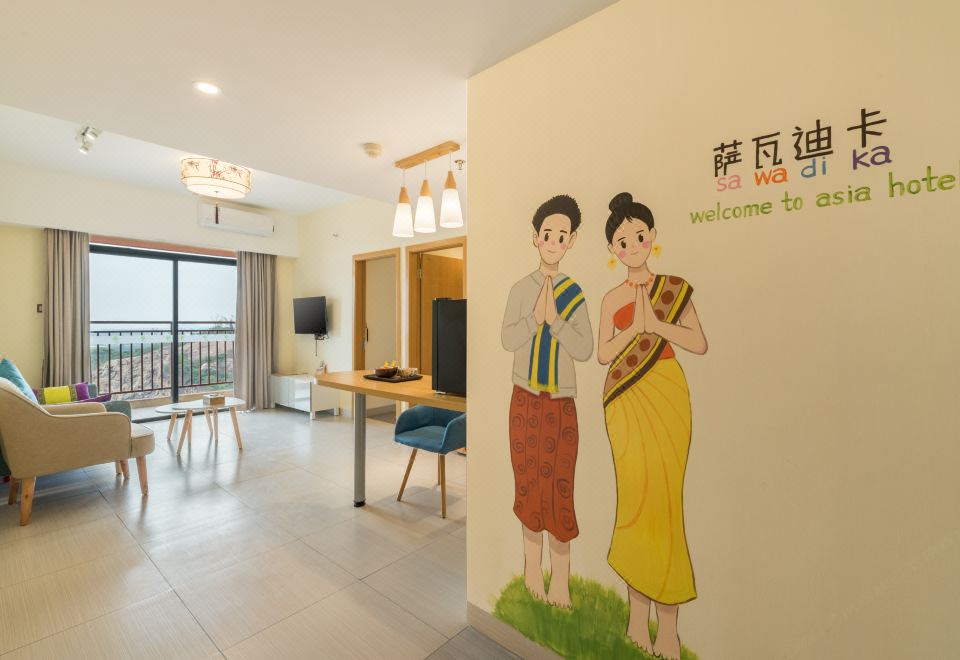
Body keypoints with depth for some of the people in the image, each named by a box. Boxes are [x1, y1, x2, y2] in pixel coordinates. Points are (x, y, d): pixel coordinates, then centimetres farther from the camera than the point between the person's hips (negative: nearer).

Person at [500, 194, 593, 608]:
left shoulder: (575, 292, -3)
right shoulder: (521, 288, -3)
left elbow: (585, 351, -8)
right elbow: (507, 340, -10)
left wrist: (555, 319, -19)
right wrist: (535, 316, -22)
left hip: (562, 405, 0)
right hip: (526, 401, 0)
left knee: (560, 489, 5)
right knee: (529, 483, 11)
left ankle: (561, 578, 24)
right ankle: (532, 564, 32)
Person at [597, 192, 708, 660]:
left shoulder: (676, 287, 6)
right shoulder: (612, 298, 7)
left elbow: (700, 344, -1)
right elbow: (603, 355, 2)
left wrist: (655, 323, -12)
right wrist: (635, 326, -11)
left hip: (666, 395, -1)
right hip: (625, 400, 1)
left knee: (665, 498, -1)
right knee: (633, 496, 5)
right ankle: (637, 616, 22)